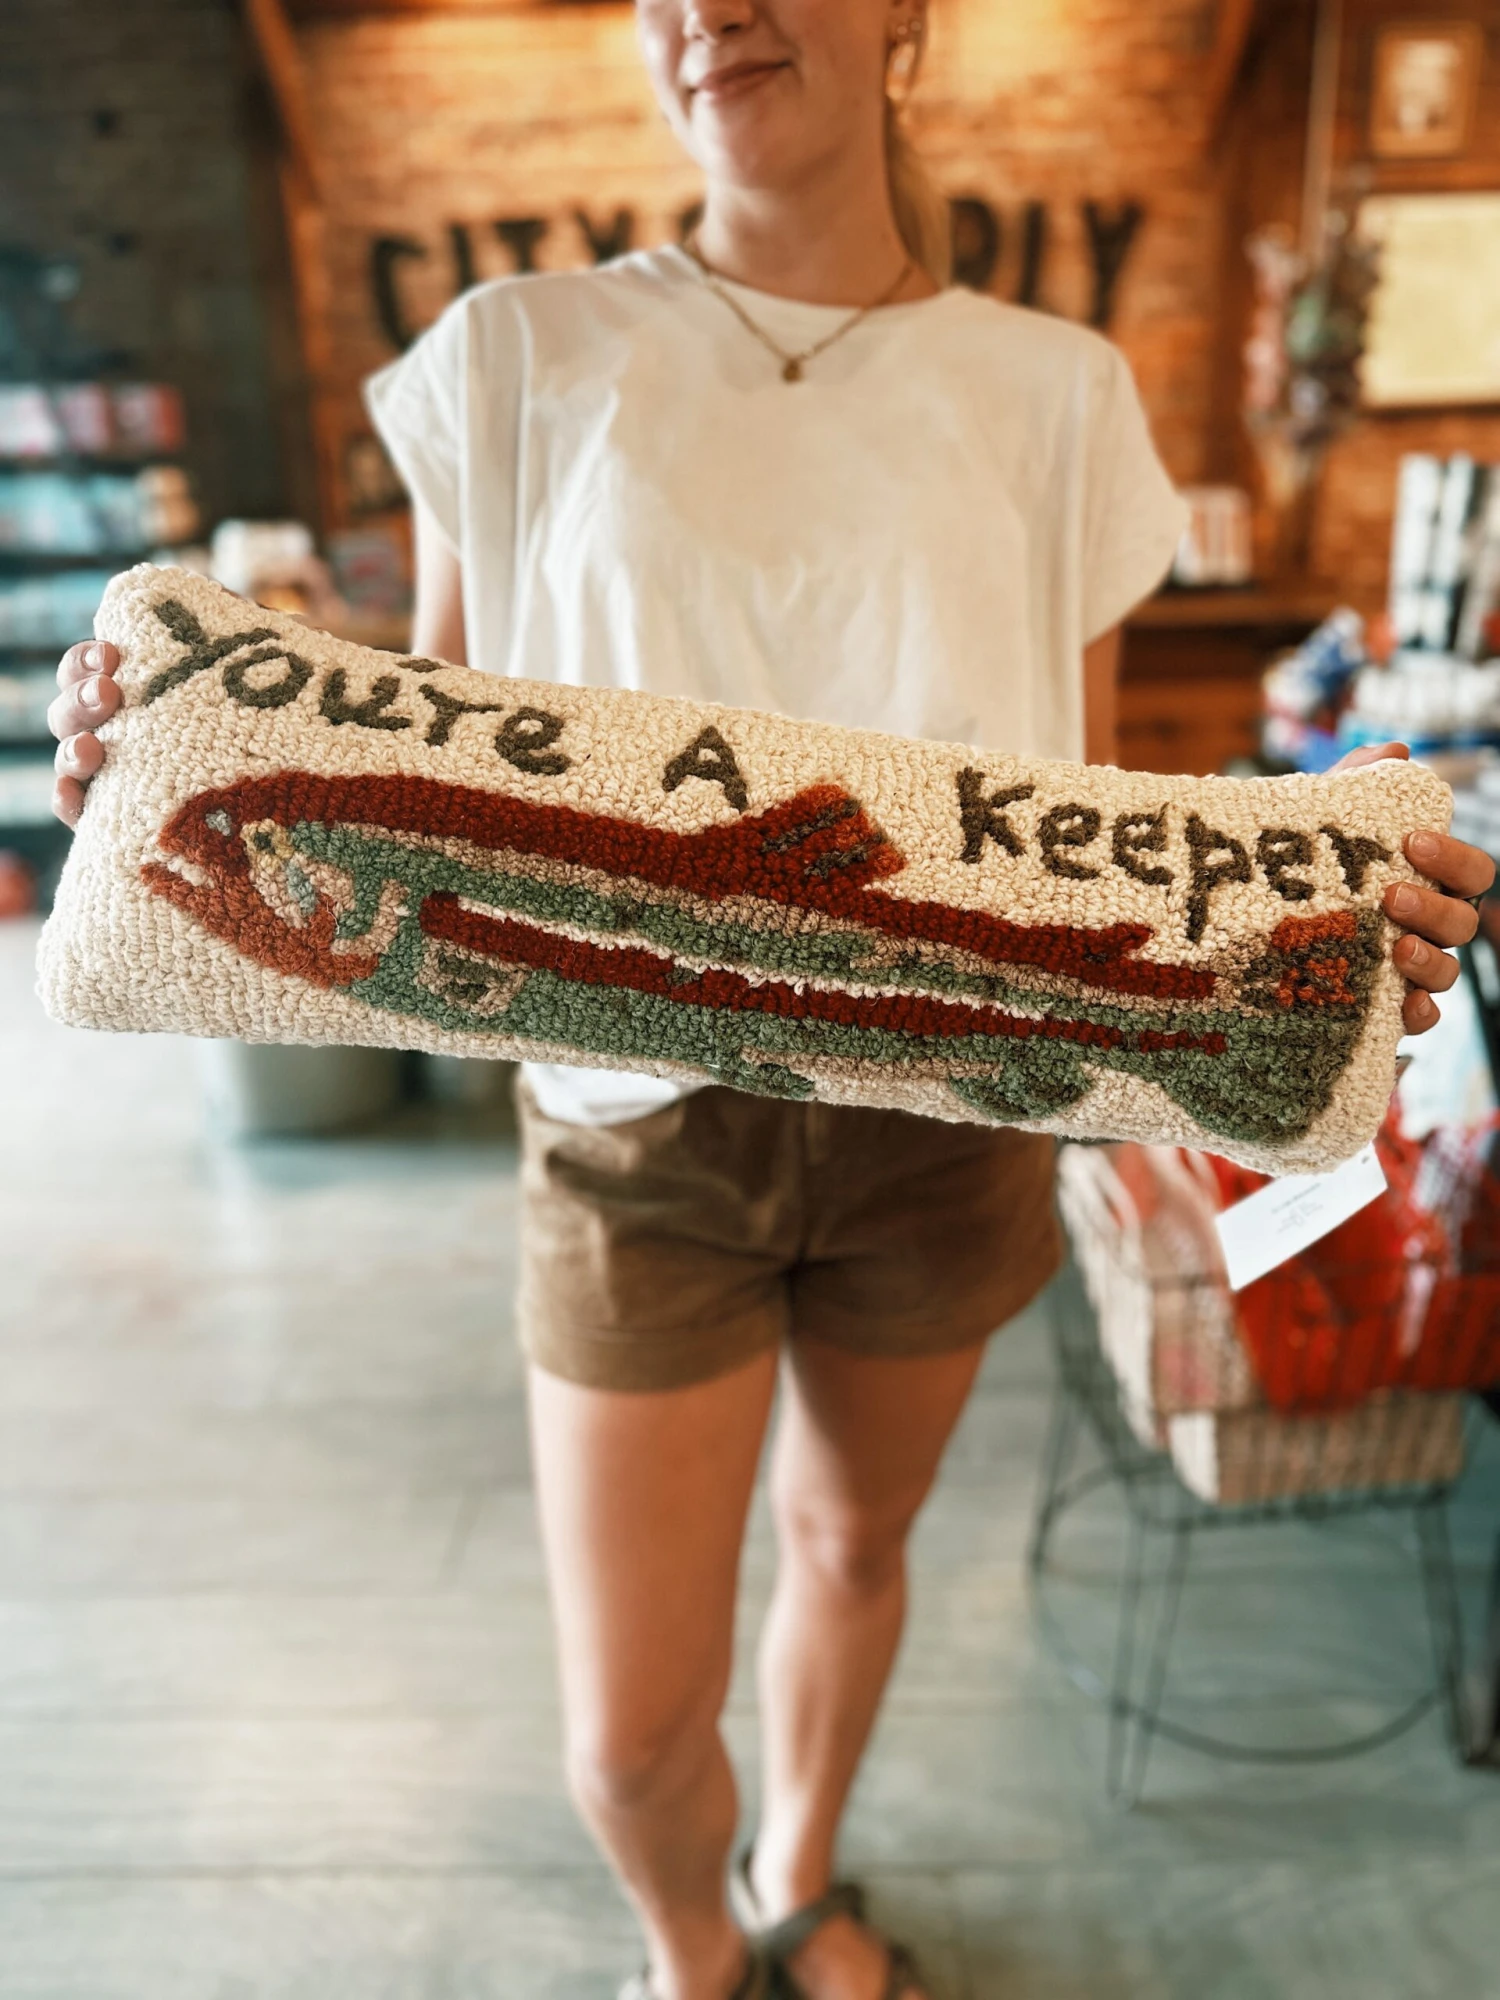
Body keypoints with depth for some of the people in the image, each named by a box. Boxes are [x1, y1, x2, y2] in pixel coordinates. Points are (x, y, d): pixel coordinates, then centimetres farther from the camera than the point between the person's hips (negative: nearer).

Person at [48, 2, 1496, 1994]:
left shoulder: (1052, 393, 2)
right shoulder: (519, 359, 0)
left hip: (946, 1113, 2)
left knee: (854, 1534, 24)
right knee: (632, 1737, 7)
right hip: (637, 1117, -1)